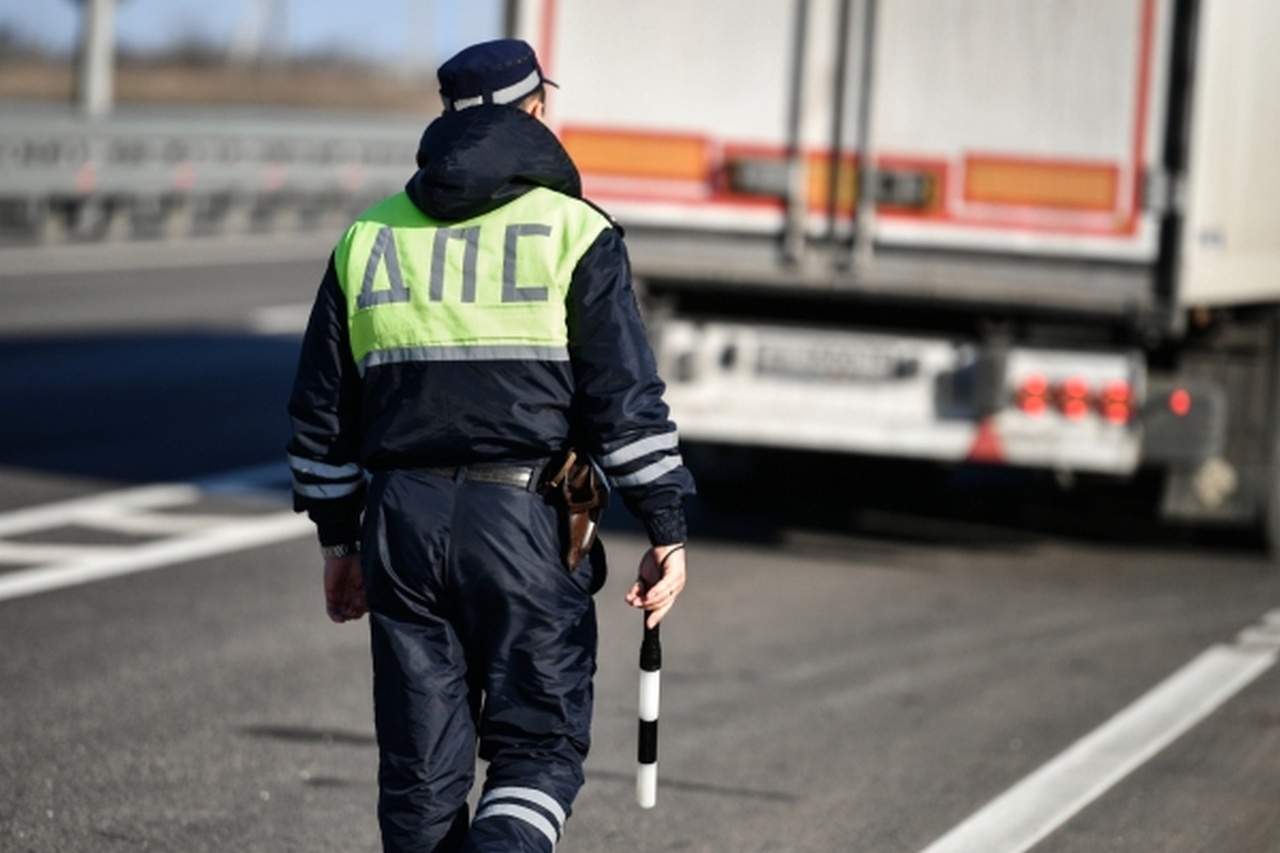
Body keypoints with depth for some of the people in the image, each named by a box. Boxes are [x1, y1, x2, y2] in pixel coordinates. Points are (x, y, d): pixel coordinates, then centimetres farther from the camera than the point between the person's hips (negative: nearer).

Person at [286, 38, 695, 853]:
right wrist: (668, 533, -3)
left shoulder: (368, 238, 11)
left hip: (401, 520, 4)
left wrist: (338, 539, 22)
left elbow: (321, 409, 14)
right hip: (526, 522, -4)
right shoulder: (575, 233, -2)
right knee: (539, 747, 4)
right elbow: (626, 397, -8)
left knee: (421, 766, 10)